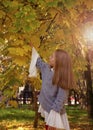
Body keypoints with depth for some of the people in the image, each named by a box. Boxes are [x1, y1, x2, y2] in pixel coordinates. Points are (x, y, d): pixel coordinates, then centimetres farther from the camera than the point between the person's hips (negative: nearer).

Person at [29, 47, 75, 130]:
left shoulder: (62, 78, -22)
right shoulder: (47, 68, 0)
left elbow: (60, 100, -24)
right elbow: (38, 61, 21)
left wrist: (53, 120, -26)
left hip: (55, 113, -7)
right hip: (47, 110, 7)